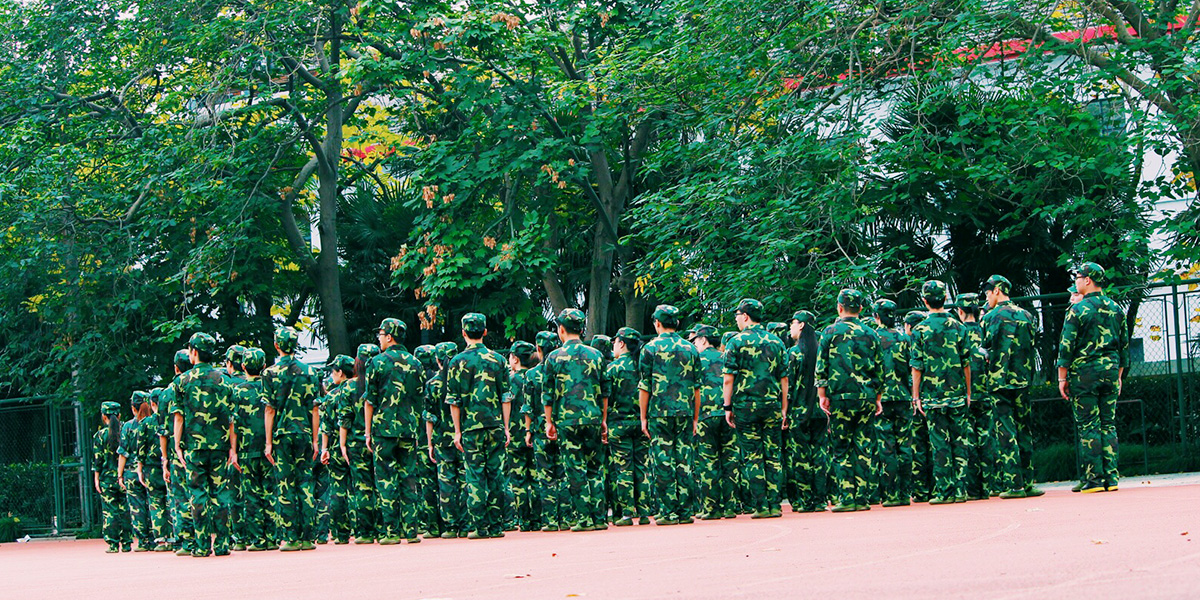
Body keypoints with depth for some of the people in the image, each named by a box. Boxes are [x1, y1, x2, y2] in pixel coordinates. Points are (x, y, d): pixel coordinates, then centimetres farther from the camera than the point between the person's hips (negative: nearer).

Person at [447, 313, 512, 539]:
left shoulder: (458, 362, -2)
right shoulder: (497, 359, 6)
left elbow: (454, 400, -3)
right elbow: (506, 397, 6)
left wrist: (457, 430, 2)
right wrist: (505, 427, 10)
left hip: (471, 426, -2)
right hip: (495, 425, 2)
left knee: (475, 476, 1)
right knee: (496, 475, 6)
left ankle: (480, 526, -2)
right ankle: (496, 525, 7)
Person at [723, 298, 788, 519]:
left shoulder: (736, 342, -3)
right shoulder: (775, 342, 10)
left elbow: (728, 378, -7)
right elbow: (784, 379, 10)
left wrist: (728, 407, -1)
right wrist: (784, 409, 15)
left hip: (745, 406, -3)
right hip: (772, 405, 3)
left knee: (752, 457, 0)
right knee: (772, 456, 6)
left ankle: (761, 506, -2)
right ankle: (774, 504, 3)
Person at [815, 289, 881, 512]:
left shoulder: (831, 332, 0)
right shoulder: (870, 334, 9)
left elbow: (821, 367, -3)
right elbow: (878, 369, 13)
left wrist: (822, 395, 1)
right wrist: (878, 398, 19)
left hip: (841, 397, -3)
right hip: (867, 398, 3)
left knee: (840, 450, 1)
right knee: (862, 448, 5)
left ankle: (846, 498, -5)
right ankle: (861, 498, 3)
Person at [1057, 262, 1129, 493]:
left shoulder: (1078, 309, -8)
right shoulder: (1116, 309, 10)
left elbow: (1066, 346, -9)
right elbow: (1124, 346, 15)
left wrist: (1062, 378, -3)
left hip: (1084, 372, -5)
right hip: (1111, 370, 5)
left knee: (1088, 426, -2)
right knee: (1108, 425, 8)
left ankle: (1094, 479, -4)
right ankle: (1111, 478, 4)